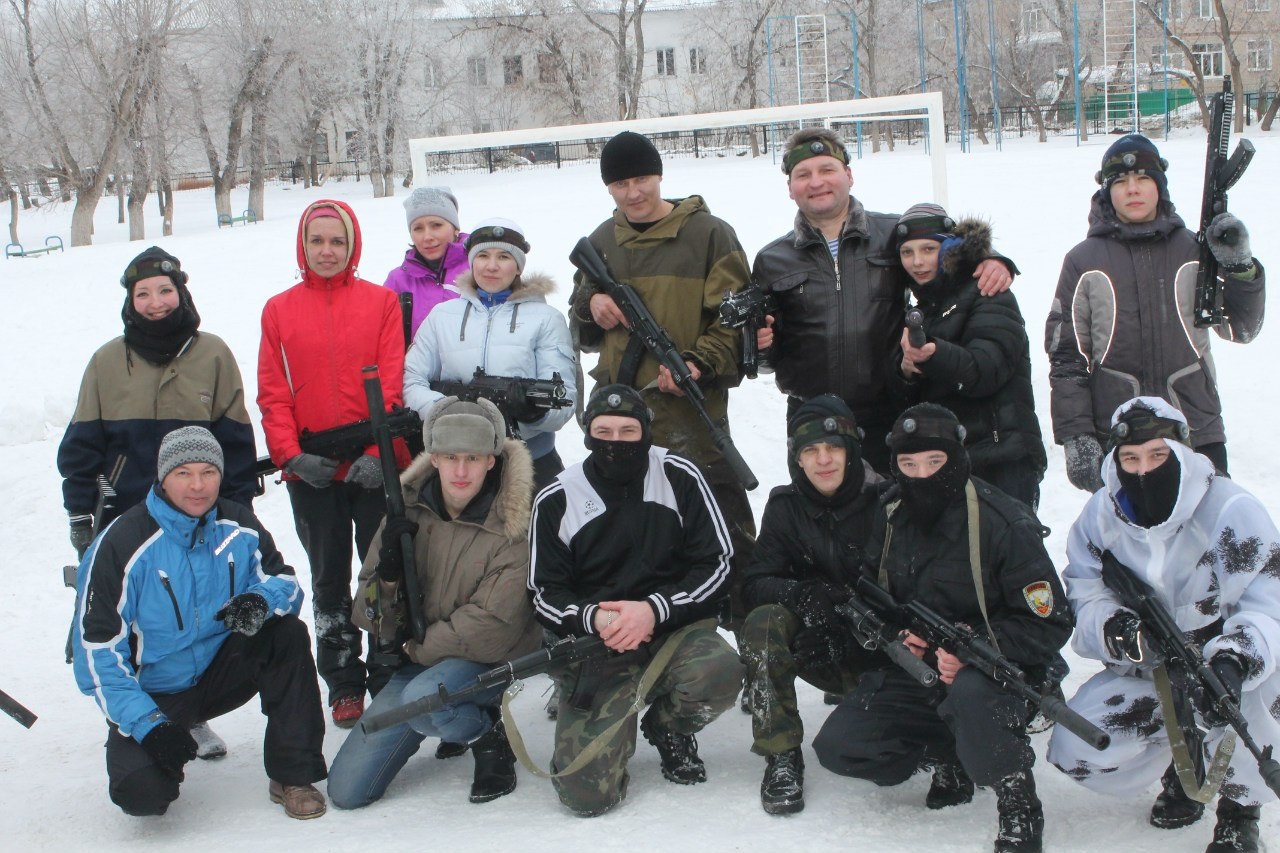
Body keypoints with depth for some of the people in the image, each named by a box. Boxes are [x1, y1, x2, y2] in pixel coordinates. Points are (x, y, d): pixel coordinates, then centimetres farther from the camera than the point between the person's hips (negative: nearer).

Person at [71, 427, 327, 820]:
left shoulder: (239, 526, -5)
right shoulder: (121, 544, -17)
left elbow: (285, 583, -4)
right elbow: (97, 647, -16)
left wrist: (262, 600, -30)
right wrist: (146, 723, -24)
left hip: (222, 671, 3)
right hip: (153, 694, -3)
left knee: (288, 633, -22)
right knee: (141, 792, -26)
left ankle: (293, 775, -13)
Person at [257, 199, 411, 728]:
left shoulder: (381, 302, 2)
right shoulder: (279, 310, 6)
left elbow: (393, 384, -4)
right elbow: (272, 392, 3)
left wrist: (378, 451, -13)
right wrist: (292, 454, -10)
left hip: (376, 466, -2)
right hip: (311, 471, 2)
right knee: (329, 580, 10)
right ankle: (344, 687, 19)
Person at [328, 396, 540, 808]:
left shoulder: (512, 524, -15)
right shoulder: (410, 508, -2)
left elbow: (493, 625, -20)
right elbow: (371, 618, -1)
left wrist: (417, 648, -12)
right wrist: (388, 570, -21)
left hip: (487, 662, -5)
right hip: (418, 661, 5)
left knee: (420, 699, -38)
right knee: (345, 790, 0)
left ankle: (491, 738, -5)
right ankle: (452, 720, 20)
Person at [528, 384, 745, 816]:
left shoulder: (679, 477, -2)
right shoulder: (556, 501, 0)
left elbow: (716, 566, -4)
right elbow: (546, 596, 3)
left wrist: (653, 610, -18)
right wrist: (593, 618, -19)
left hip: (674, 628, 1)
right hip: (593, 644, -1)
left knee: (720, 672, -36)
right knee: (586, 792, -18)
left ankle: (668, 728, 2)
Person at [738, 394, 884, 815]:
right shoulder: (785, 507, 0)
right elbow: (755, 583, -9)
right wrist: (803, 595, -31)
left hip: (876, 648, -2)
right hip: (814, 645, 2)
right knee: (763, 622, -28)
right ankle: (782, 756, -20)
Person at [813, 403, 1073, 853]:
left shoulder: (1003, 523, -17)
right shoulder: (890, 517, 1)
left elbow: (1049, 623, -15)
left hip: (997, 675, -6)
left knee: (970, 694, -41)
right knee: (838, 747, -10)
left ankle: (1020, 807, -16)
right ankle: (948, 755, 13)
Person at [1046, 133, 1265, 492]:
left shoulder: (1194, 250, 7)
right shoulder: (1083, 261, 3)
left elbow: (1241, 328, 6)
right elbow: (1066, 356, 1)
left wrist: (1239, 265, -9)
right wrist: (1075, 438, -6)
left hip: (1198, 436, 2)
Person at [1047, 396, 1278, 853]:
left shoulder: (1231, 510, -22)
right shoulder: (1100, 515, -7)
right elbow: (1083, 600, -6)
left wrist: (1232, 662, -46)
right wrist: (1114, 629, -30)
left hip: (1224, 665, -4)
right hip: (1145, 673, 4)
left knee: (1241, 695, -39)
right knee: (1074, 753, -13)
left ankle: (1240, 812, -6)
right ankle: (1183, 768, 19)